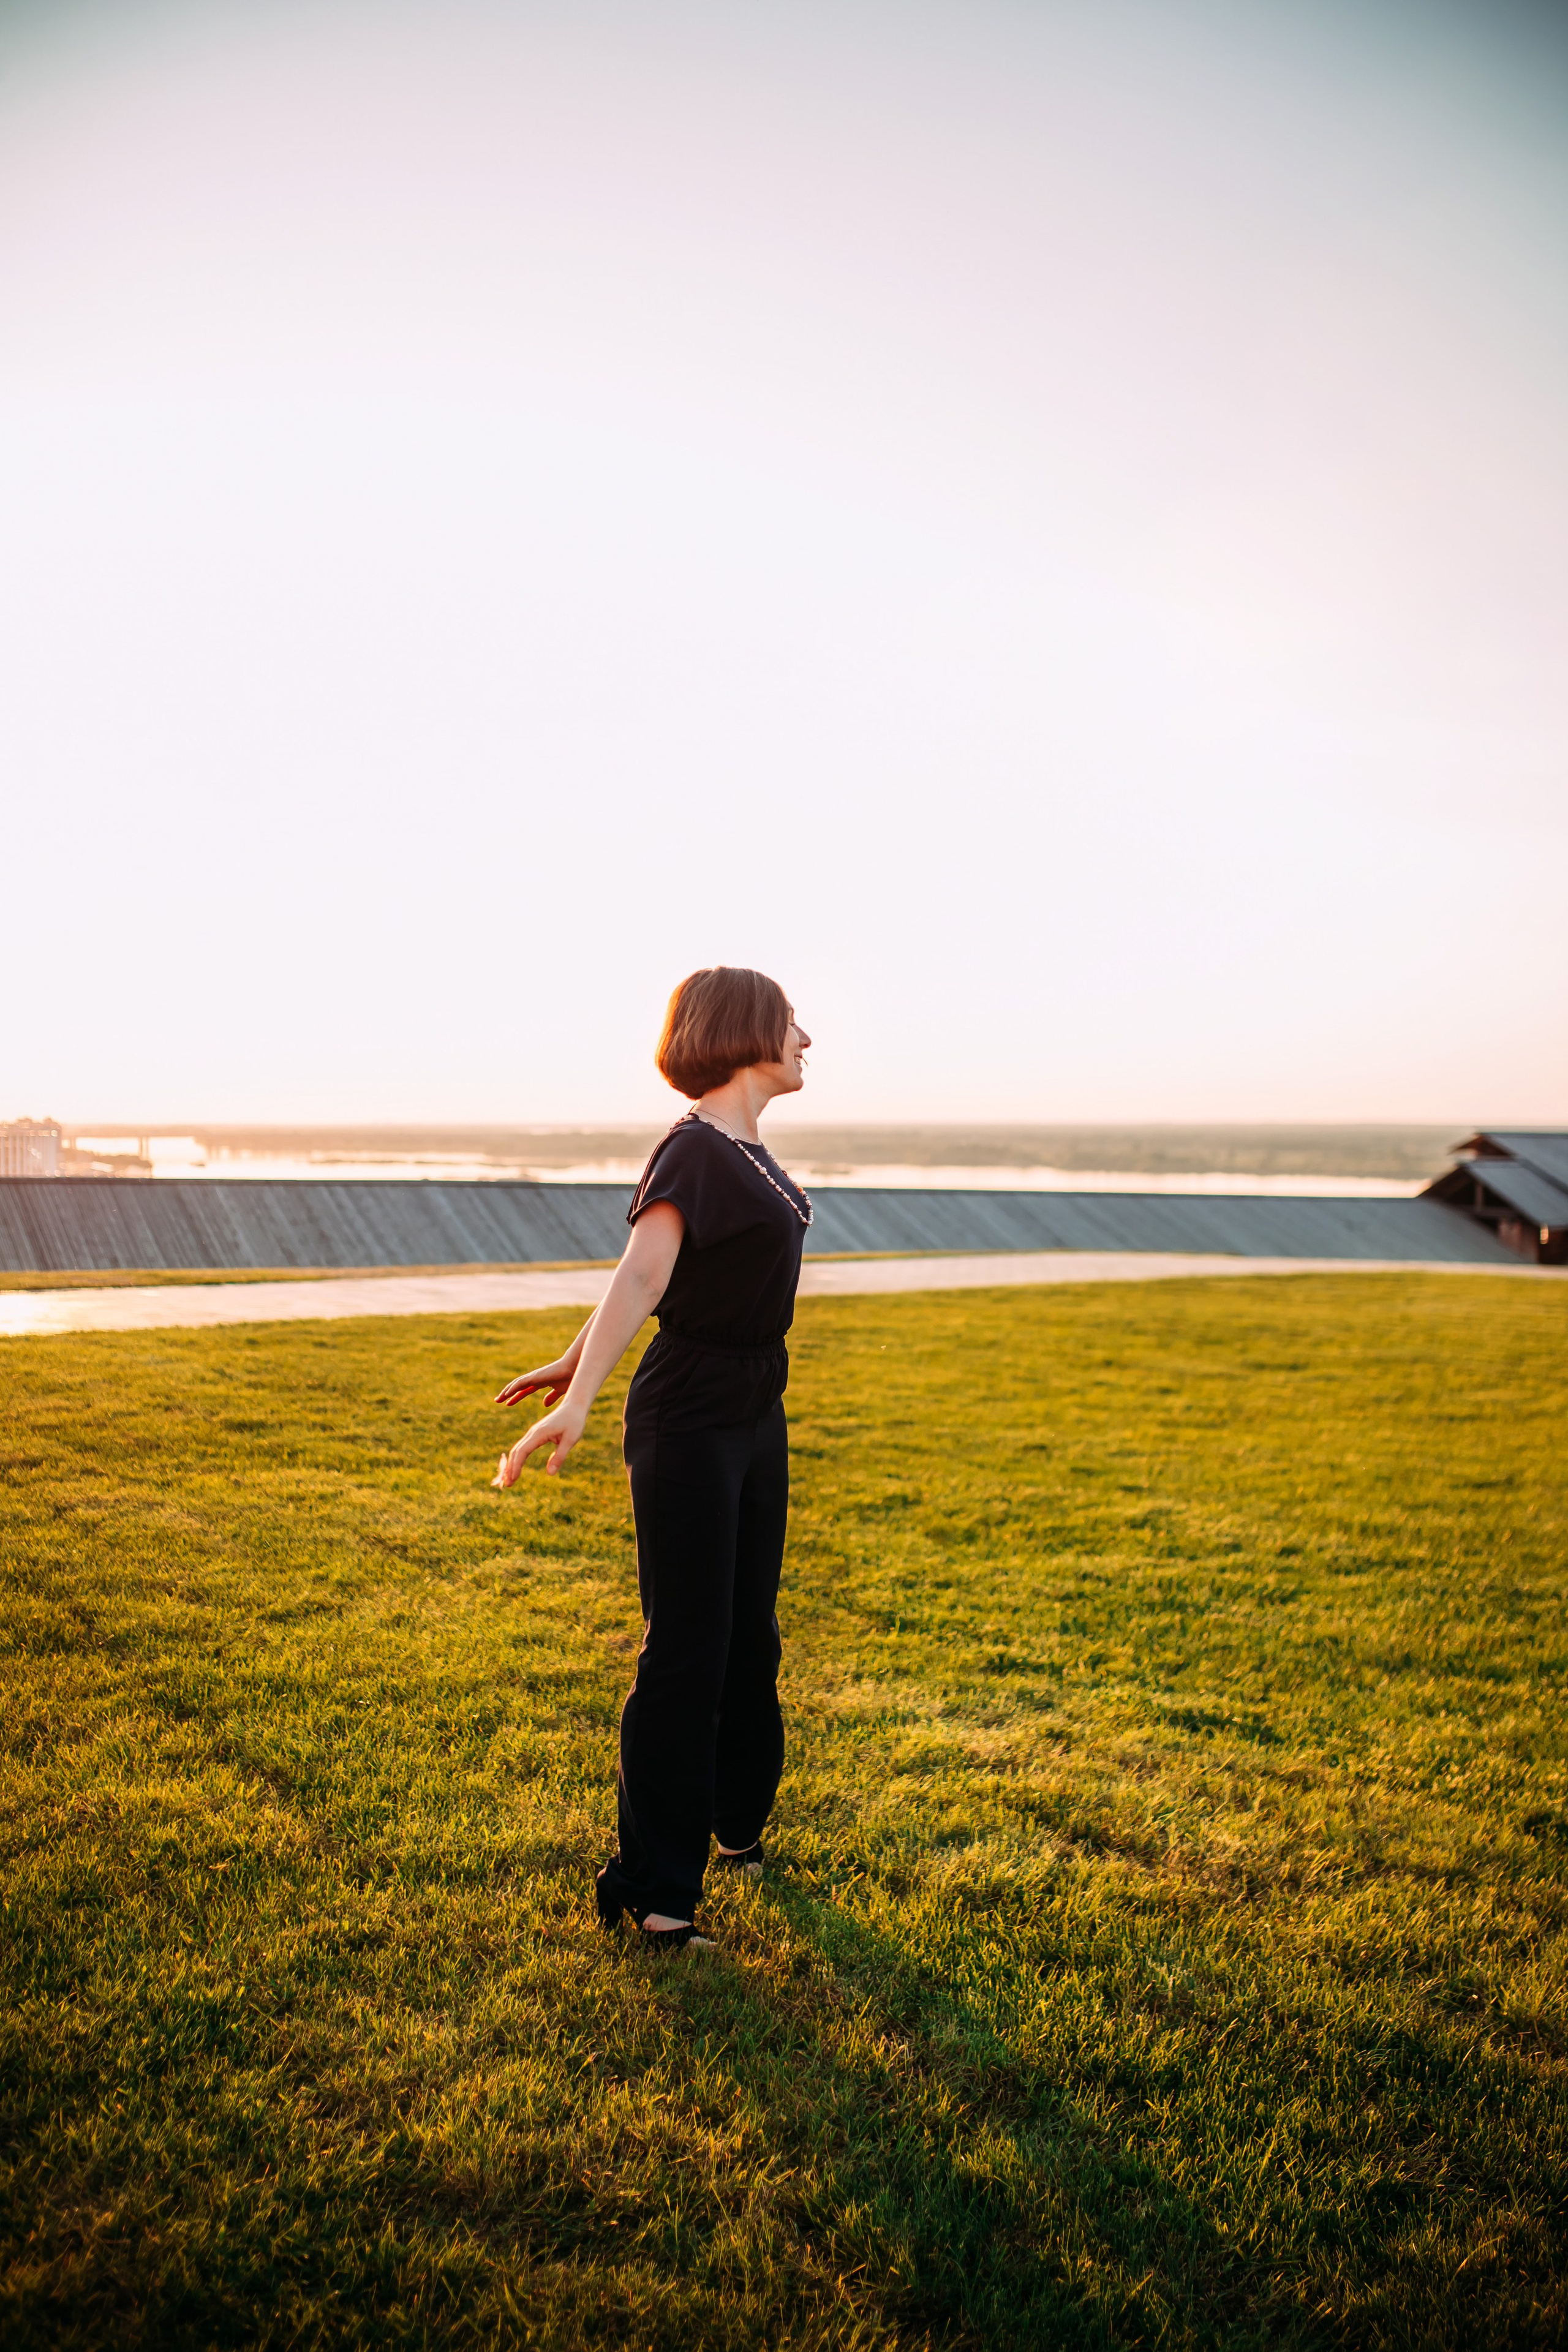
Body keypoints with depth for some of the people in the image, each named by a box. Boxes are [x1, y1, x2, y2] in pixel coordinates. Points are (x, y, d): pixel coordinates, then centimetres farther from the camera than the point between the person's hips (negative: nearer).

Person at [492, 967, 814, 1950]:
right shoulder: (694, 1152, -19)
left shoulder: (743, 1145, 9)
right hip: (688, 1424, -9)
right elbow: (639, 1279, -32)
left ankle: (737, 1816, 41)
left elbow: (643, 1263, 15)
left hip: (757, 1416, 9)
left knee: (750, 1631, 21)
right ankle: (651, 1887, 12)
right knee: (686, 1654, -1)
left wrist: (577, 1358, 21)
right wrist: (578, 1401, -43)